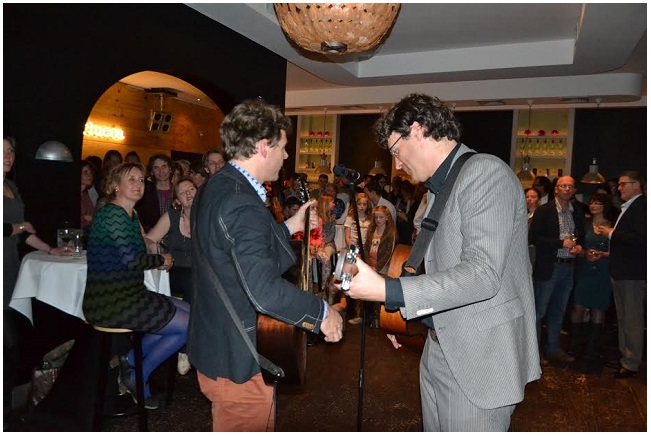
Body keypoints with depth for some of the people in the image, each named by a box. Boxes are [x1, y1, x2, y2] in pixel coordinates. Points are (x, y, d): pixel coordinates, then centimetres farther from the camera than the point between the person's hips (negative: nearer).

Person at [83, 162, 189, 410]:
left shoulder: (130, 215, 14)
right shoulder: (112, 214, -16)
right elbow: (130, 259, -24)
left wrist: (159, 260, -5)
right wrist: (162, 260, -7)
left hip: (127, 295, 10)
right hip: (110, 303, -9)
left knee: (190, 312, 10)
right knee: (187, 326, -8)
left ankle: (130, 359, 14)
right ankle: (137, 377, 10)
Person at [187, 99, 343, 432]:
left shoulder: (213, 188, 4)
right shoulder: (242, 204, -27)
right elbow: (264, 290, -33)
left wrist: (288, 227, 14)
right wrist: (321, 313, -19)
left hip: (214, 344, 10)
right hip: (239, 358, -10)